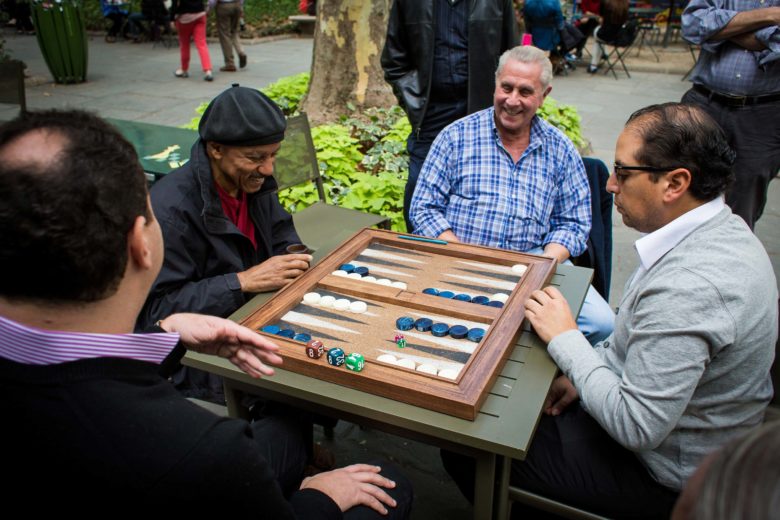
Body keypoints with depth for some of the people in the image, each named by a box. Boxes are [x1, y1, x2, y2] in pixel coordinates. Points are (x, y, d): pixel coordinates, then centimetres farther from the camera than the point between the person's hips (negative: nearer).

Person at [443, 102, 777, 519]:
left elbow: (637, 428, -31)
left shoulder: (686, 289, -36)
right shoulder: (722, 229, -4)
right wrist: (583, 371, 1)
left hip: (663, 473, -9)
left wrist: (565, 339, -22)